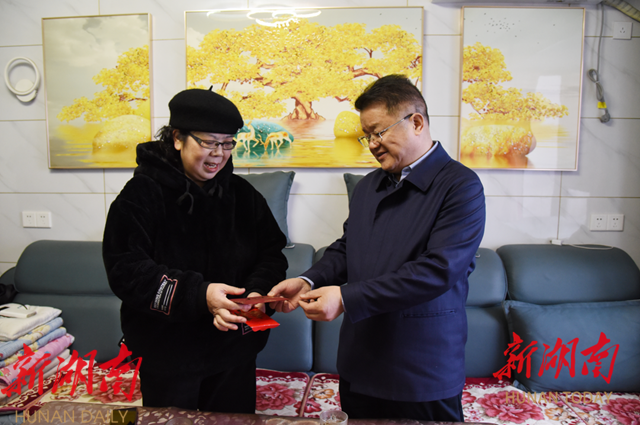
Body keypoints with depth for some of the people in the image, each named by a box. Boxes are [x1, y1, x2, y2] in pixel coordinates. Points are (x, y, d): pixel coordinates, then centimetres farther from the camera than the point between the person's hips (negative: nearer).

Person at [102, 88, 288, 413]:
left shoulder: (242, 193, 2)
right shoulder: (142, 193, -11)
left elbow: (272, 251, 3)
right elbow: (125, 269, -17)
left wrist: (257, 293, -18)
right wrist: (198, 295, -29)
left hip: (235, 350, 4)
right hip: (167, 354, -3)